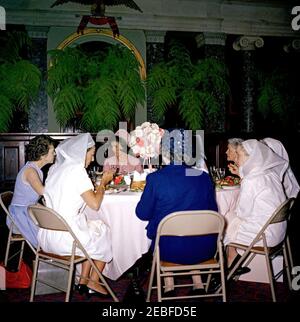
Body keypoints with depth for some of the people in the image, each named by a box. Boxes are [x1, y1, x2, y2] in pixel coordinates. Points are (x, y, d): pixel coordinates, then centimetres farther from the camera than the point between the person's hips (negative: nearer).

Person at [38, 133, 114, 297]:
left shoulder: (55, 168, 10)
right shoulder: (77, 170, -15)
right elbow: (95, 204, -14)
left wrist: (98, 185, 21)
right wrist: (103, 182, 1)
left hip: (46, 236, 8)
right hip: (65, 238, -8)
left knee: (92, 230, 26)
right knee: (103, 230, 17)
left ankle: (83, 281, 25)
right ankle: (93, 282, 26)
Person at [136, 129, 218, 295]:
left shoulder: (156, 178, -14)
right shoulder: (203, 177, -7)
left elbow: (142, 213, -3)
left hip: (170, 250, -2)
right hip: (204, 250, 2)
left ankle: (169, 284, 32)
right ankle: (197, 283, 32)